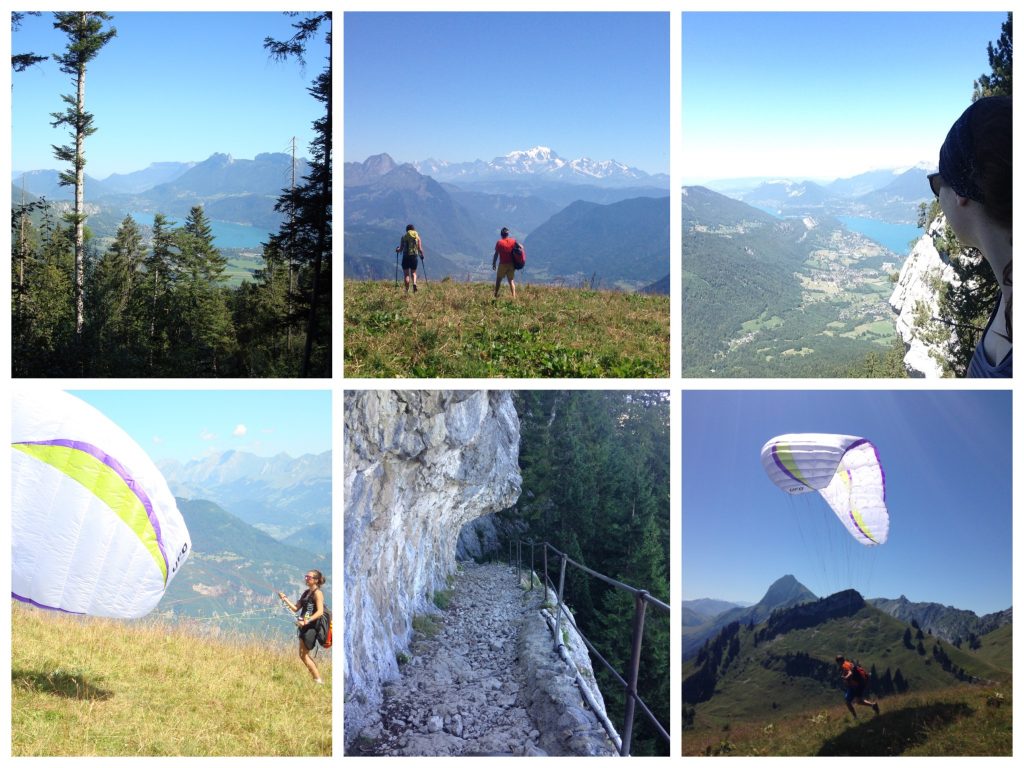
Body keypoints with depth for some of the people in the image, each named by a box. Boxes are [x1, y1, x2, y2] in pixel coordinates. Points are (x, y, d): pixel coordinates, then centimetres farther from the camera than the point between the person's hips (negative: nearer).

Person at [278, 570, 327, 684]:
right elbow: (296, 608, 15)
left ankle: (318, 679, 1)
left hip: (312, 626, -9)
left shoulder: (317, 593, -10)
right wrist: (285, 599, 5)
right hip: (304, 626, 9)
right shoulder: (306, 592, 15)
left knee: (303, 654, -6)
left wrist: (308, 620, -31)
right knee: (303, 654, 10)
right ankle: (316, 678, 17)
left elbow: (320, 611, -21)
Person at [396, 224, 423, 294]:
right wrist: (422, 255, 18)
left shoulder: (404, 237, 1)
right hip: (414, 257, 1)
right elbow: (420, 249, -1)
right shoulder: (418, 237, 5)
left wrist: (397, 250, 22)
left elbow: (401, 249, 0)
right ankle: (414, 284, -12)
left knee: (406, 274, 6)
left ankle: (407, 290, 2)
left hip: (406, 257, -1)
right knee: (413, 272, 16)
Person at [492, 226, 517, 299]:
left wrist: (494, 263, 2)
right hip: (511, 264, 3)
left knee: (499, 280, 12)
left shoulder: (499, 243, -8)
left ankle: (495, 295, 11)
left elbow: (496, 254, -7)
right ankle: (513, 296, -1)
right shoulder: (513, 241, 1)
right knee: (511, 280, 9)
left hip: (503, 264, -3)